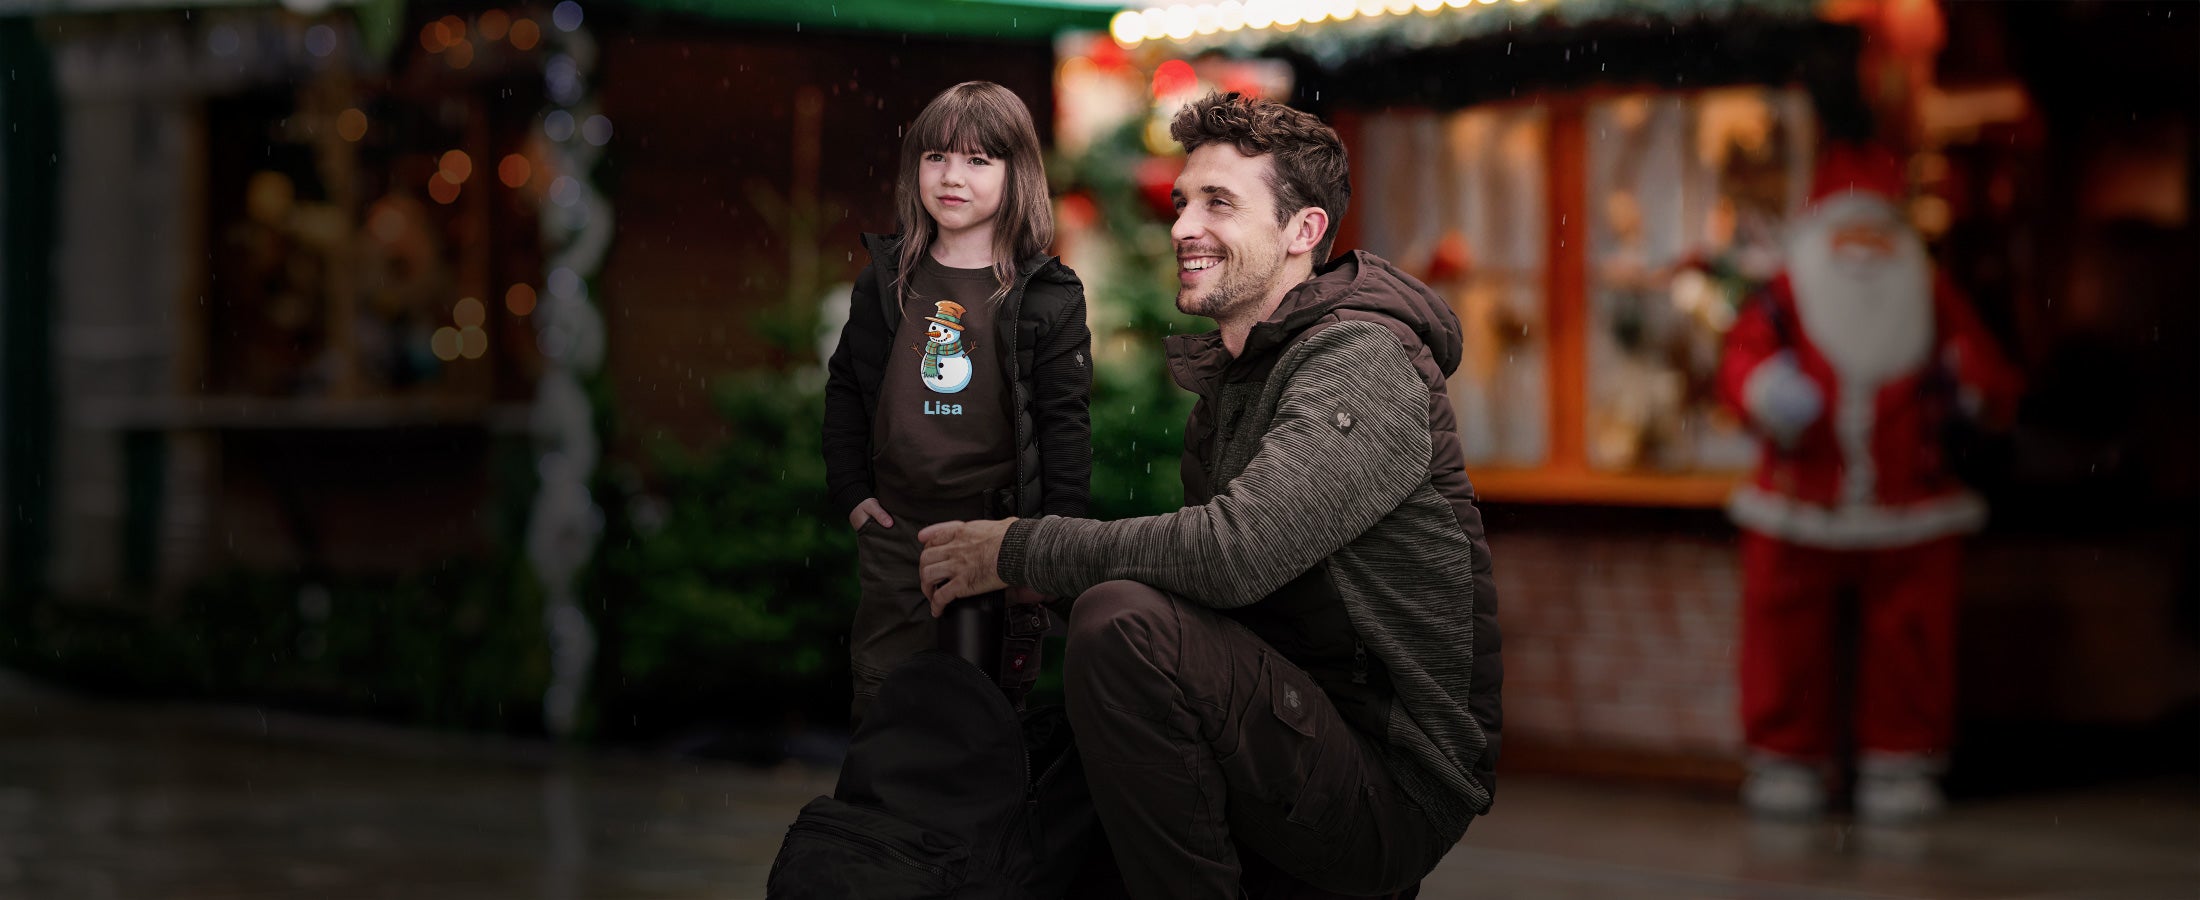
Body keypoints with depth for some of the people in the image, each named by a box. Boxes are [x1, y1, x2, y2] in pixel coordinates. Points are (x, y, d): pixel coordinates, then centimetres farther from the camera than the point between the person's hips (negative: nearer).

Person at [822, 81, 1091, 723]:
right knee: (883, 700, 7)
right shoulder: (886, 283, 5)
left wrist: (1060, 527, -8)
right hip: (896, 528, 3)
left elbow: (1065, 421, -4)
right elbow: (845, 388, 13)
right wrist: (851, 492, 5)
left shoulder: (1048, 296, -4)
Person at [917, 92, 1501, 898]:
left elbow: (1234, 551, -28)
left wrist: (1021, 549, -17)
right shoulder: (1226, 378, 17)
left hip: (1394, 787, -9)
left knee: (1124, 623, -27)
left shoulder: (1362, 360, -15)